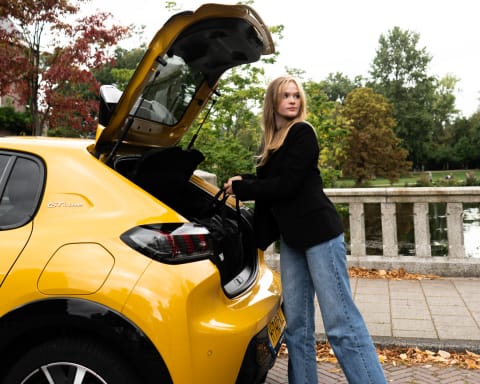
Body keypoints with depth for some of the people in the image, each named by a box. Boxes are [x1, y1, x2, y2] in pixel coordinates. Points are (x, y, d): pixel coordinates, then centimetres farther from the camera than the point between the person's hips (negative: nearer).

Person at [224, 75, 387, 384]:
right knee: (297, 324, 7)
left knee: (341, 322, -8)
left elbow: (286, 185, -14)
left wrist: (240, 189, -5)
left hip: (319, 232, -7)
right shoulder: (270, 141, 15)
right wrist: (245, 181, -1)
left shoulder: (303, 133, -6)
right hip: (291, 239, 7)